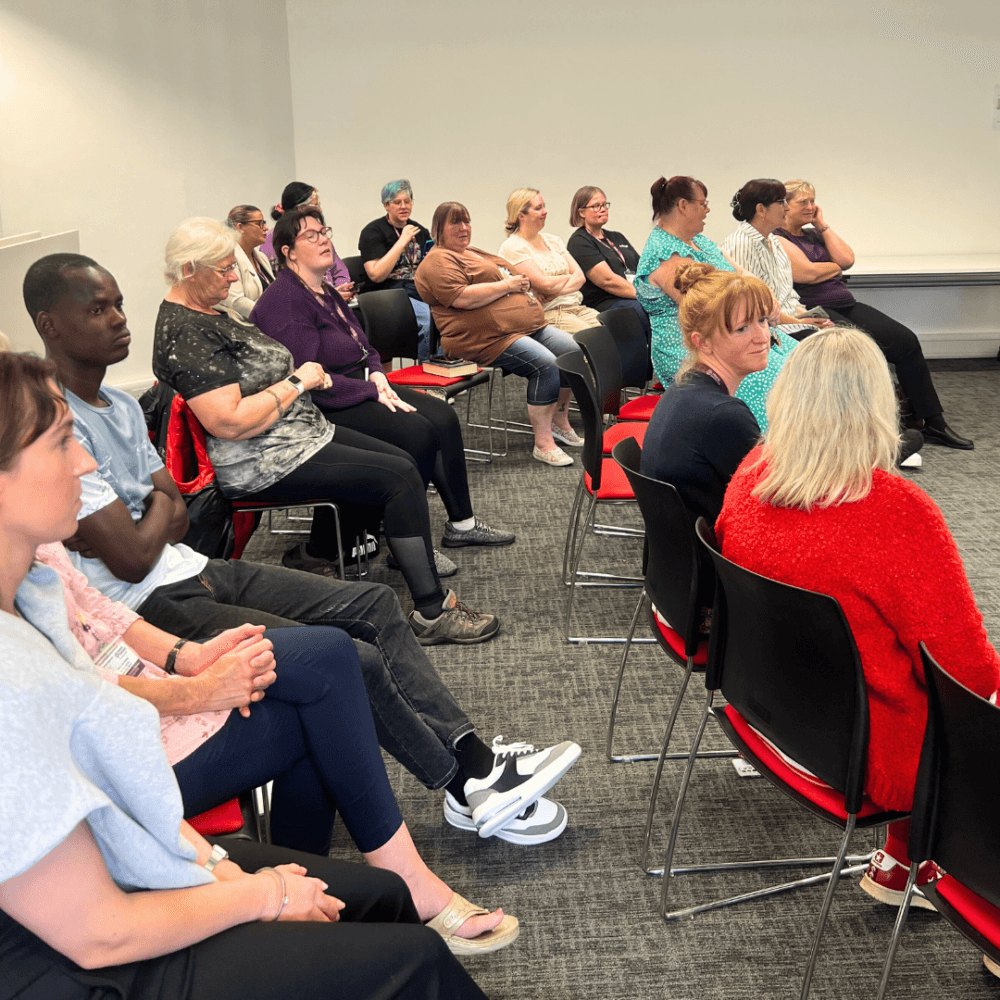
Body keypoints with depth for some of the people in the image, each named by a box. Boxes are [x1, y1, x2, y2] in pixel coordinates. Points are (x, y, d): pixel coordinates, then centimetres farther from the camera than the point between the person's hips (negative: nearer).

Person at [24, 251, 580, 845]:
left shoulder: (120, 405, 12)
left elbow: (178, 519, 13)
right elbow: (133, 559, -19)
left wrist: (134, 526, -9)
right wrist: (159, 499, 0)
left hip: (194, 571, 10)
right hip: (156, 611, -10)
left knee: (376, 604, 2)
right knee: (355, 661, -20)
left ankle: (472, 754, 1)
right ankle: (467, 788, 0)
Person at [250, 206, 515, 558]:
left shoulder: (325, 291, 16)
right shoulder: (284, 301, -16)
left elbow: (361, 347, 23)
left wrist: (377, 374, -1)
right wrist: (372, 393, -20)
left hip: (361, 387, 10)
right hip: (323, 409, -10)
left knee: (442, 415, -3)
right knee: (416, 431, -25)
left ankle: (462, 523, 5)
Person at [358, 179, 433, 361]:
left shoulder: (420, 231, 19)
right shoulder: (373, 232, 1)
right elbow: (376, 275, -13)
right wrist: (402, 242, -13)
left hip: (419, 291, 6)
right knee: (430, 317, -33)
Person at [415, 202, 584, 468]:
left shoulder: (476, 254, 25)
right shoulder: (438, 261, -6)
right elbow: (462, 298, -21)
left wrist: (520, 282, 8)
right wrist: (507, 285, -12)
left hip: (529, 326, 10)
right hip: (491, 338, -10)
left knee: (573, 350, 0)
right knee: (545, 364, -27)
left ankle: (559, 422, 14)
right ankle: (543, 444, -20)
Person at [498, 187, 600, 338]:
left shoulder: (552, 240, 21)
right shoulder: (512, 248, -3)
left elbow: (580, 276, 11)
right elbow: (545, 284, -13)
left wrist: (558, 291, -9)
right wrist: (568, 277, 7)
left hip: (576, 307, 7)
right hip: (548, 313, -7)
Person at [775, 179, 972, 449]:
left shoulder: (813, 233, 23)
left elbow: (847, 260, 10)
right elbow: (806, 273, -15)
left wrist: (823, 225, 9)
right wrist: (835, 267, 4)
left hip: (846, 305, 8)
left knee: (906, 340, -7)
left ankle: (932, 424, -3)